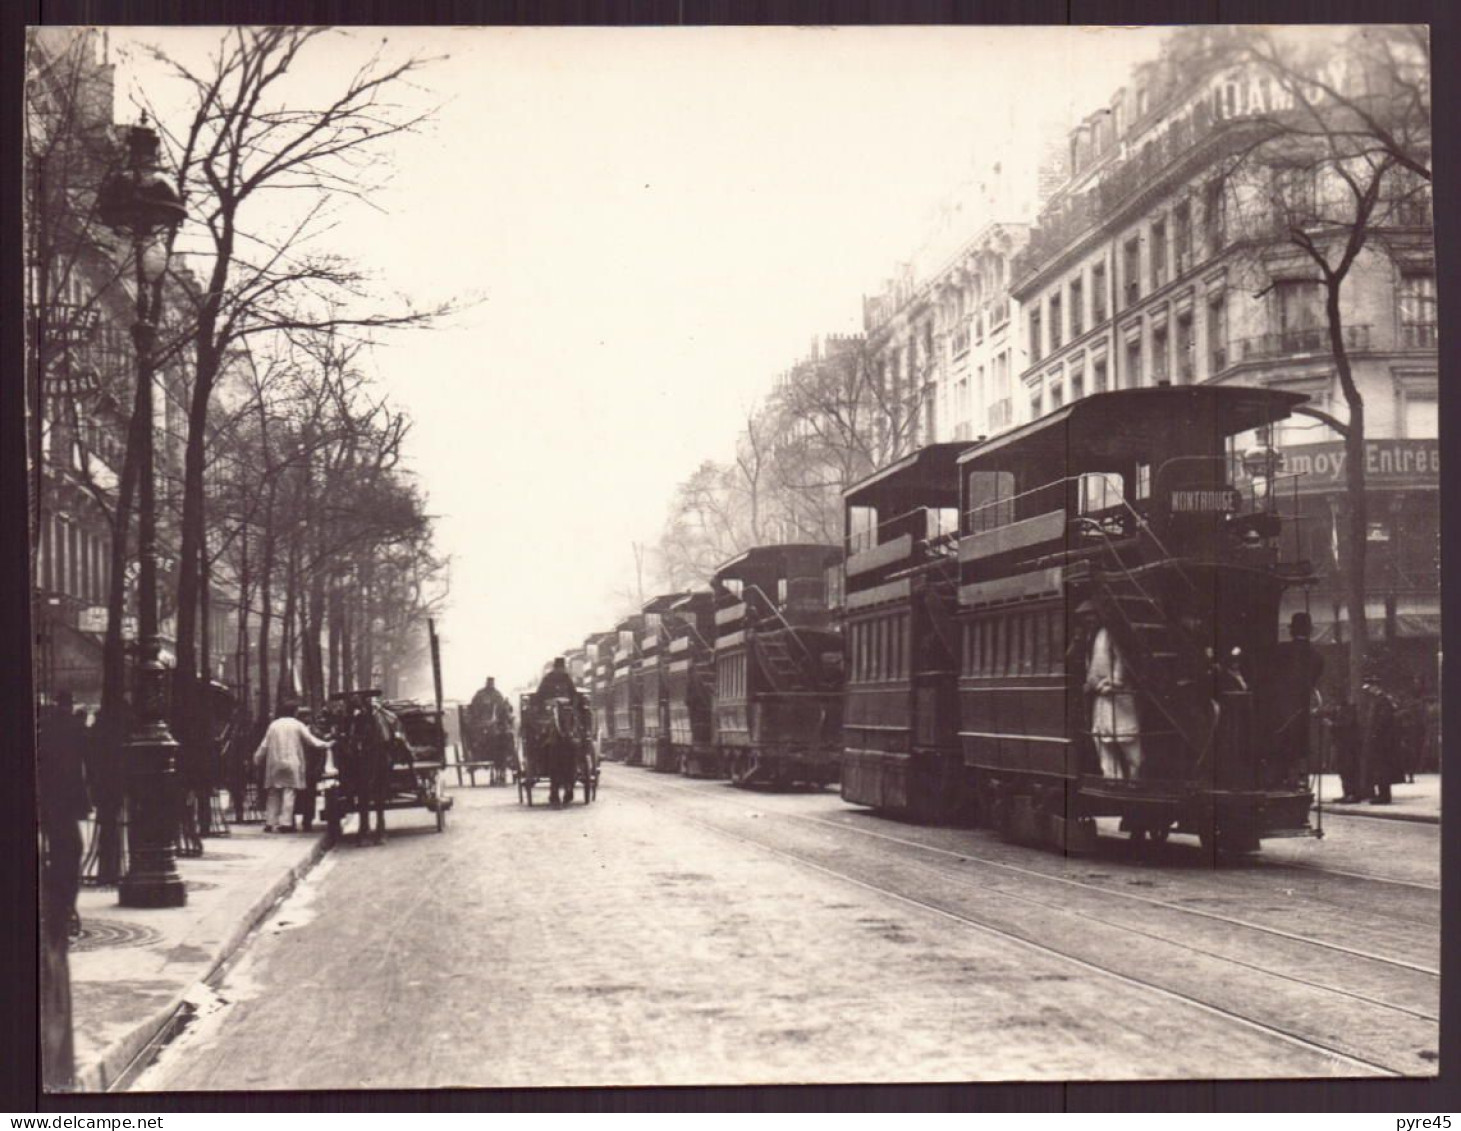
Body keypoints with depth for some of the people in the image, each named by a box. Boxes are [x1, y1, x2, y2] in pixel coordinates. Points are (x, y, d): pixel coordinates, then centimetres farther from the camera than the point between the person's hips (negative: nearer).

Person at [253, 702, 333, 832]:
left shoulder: (273, 725, 7)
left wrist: (257, 758, 19)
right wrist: (327, 745, 9)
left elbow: (264, 745, 8)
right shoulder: (297, 725, -1)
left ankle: (269, 822, 8)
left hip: (274, 764, 3)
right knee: (289, 792, -3)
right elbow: (311, 741, -1)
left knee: (274, 793, 9)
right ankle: (285, 823, -9)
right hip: (292, 763, -3)